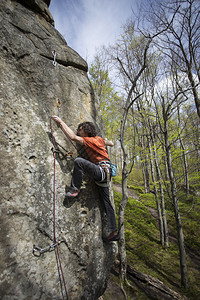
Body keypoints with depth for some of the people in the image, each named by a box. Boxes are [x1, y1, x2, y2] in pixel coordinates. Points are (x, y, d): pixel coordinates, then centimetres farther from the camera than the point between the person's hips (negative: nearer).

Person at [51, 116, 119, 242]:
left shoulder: (88, 140, -7)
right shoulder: (99, 139, 18)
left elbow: (72, 136, -21)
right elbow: (112, 144, 30)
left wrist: (61, 122, -13)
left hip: (103, 170, -10)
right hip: (104, 173, 10)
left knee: (79, 161, -25)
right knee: (106, 201, 10)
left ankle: (75, 190, -14)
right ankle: (114, 232, 16)